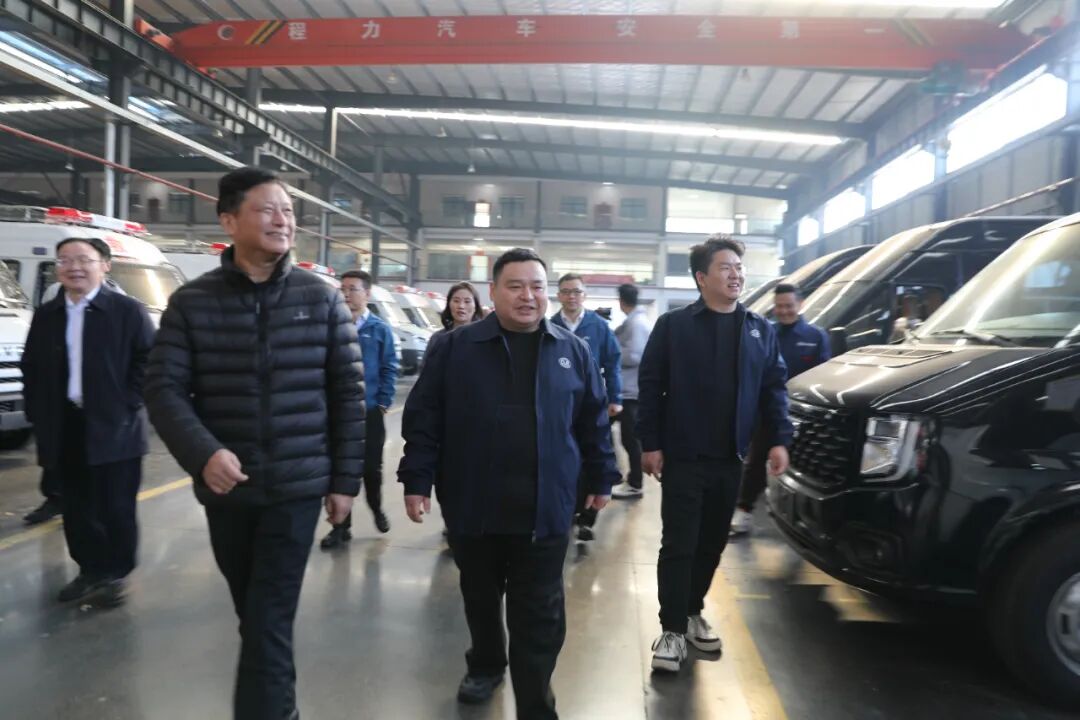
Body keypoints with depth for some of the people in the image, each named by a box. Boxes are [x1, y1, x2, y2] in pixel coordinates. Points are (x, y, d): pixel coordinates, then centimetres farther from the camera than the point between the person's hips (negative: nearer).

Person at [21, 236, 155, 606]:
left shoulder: (128, 310, -5)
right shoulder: (45, 315, 11)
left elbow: (148, 362, -7)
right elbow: (31, 369, 15)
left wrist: (127, 405, -12)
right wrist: (37, 415, 6)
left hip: (113, 428, -5)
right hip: (64, 429, 5)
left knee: (116, 508, 2)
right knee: (77, 508, 12)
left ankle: (116, 574, 16)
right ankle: (90, 571, 26)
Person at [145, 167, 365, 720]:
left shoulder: (321, 299, -2)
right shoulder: (192, 302, -1)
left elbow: (348, 393, 0)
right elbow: (163, 388, -4)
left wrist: (345, 479, -1)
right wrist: (202, 452, -21)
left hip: (296, 486, -2)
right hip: (224, 487, 2)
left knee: (269, 624, -2)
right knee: (254, 617, 18)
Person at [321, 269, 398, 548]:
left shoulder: (380, 329, 0)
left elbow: (389, 369, 0)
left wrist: (383, 403, -7)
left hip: (370, 410, -1)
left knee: (371, 466, 10)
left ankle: (376, 509, 37)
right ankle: (341, 525, 17)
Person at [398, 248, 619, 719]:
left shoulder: (573, 352, 4)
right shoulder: (455, 347, -2)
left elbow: (594, 423, 10)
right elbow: (423, 418, -2)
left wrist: (601, 479, 11)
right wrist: (417, 481, -6)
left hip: (544, 510, 0)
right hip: (472, 506, 1)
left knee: (539, 616, 5)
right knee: (480, 598, 21)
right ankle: (485, 666, 46)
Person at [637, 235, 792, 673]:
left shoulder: (760, 330, 8)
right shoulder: (673, 325, -5)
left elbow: (774, 388, 9)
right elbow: (649, 386, -6)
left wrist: (778, 440, -2)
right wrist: (650, 443, -10)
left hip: (730, 459, 5)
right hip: (682, 457, -4)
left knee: (712, 544, 15)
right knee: (679, 546, 0)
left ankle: (693, 613, 32)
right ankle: (672, 629, 11)